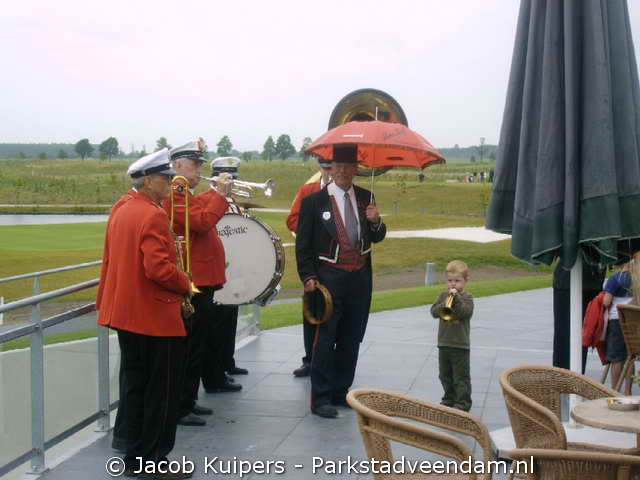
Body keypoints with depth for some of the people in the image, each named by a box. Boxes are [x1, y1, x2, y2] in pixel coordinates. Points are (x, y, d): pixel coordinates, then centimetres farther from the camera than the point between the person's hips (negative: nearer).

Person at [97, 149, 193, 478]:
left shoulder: (121, 212, 12)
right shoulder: (154, 216, -17)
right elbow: (159, 268, -25)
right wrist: (185, 285, -9)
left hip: (126, 314, 9)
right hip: (156, 317, -9)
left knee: (135, 386, 15)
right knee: (162, 390, 1)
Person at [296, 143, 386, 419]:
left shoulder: (365, 198, 7)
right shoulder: (314, 201, -5)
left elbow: (377, 238, 11)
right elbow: (303, 244, -3)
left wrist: (376, 221, -10)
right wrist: (308, 277, -11)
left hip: (360, 279, 5)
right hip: (329, 278, -5)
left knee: (351, 339, 11)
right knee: (325, 339, -3)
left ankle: (340, 392, 22)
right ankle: (320, 399, 2)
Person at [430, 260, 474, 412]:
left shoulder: (467, 297, -4)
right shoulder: (444, 295, 8)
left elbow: (465, 312, -22)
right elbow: (434, 311, -4)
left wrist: (456, 298, -27)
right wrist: (445, 304, -19)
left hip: (460, 344, -5)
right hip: (443, 343, 5)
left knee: (461, 376, -2)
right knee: (445, 374, 15)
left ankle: (463, 402, 2)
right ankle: (449, 398, 28)